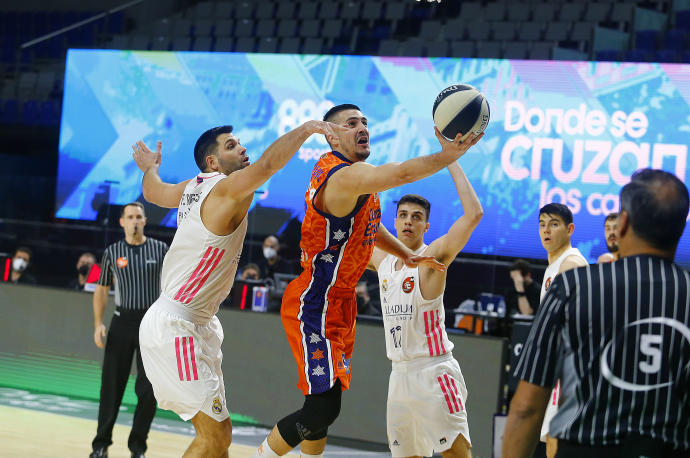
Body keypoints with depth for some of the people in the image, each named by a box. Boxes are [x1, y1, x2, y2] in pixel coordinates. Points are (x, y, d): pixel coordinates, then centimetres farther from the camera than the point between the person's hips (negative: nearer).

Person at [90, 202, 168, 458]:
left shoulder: (160, 249, 3)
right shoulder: (112, 253, 5)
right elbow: (101, 290, 11)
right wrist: (98, 324, 1)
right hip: (122, 322, 1)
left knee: (148, 390, -3)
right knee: (112, 387, 1)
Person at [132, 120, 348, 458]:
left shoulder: (193, 188, 12)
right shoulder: (228, 189, -15)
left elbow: (152, 191, 33)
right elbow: (267, 164, -35)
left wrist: (150, 168, 53)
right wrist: (307, 128, -32)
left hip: (197, 326, 11)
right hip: (173, 325, -11)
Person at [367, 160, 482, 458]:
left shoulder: (433, 257, -8)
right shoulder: (382, 259, 11)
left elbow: (473, 214, -20)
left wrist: (452, 161, -16)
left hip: (434, 372, -7)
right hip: (400, 374, 7)